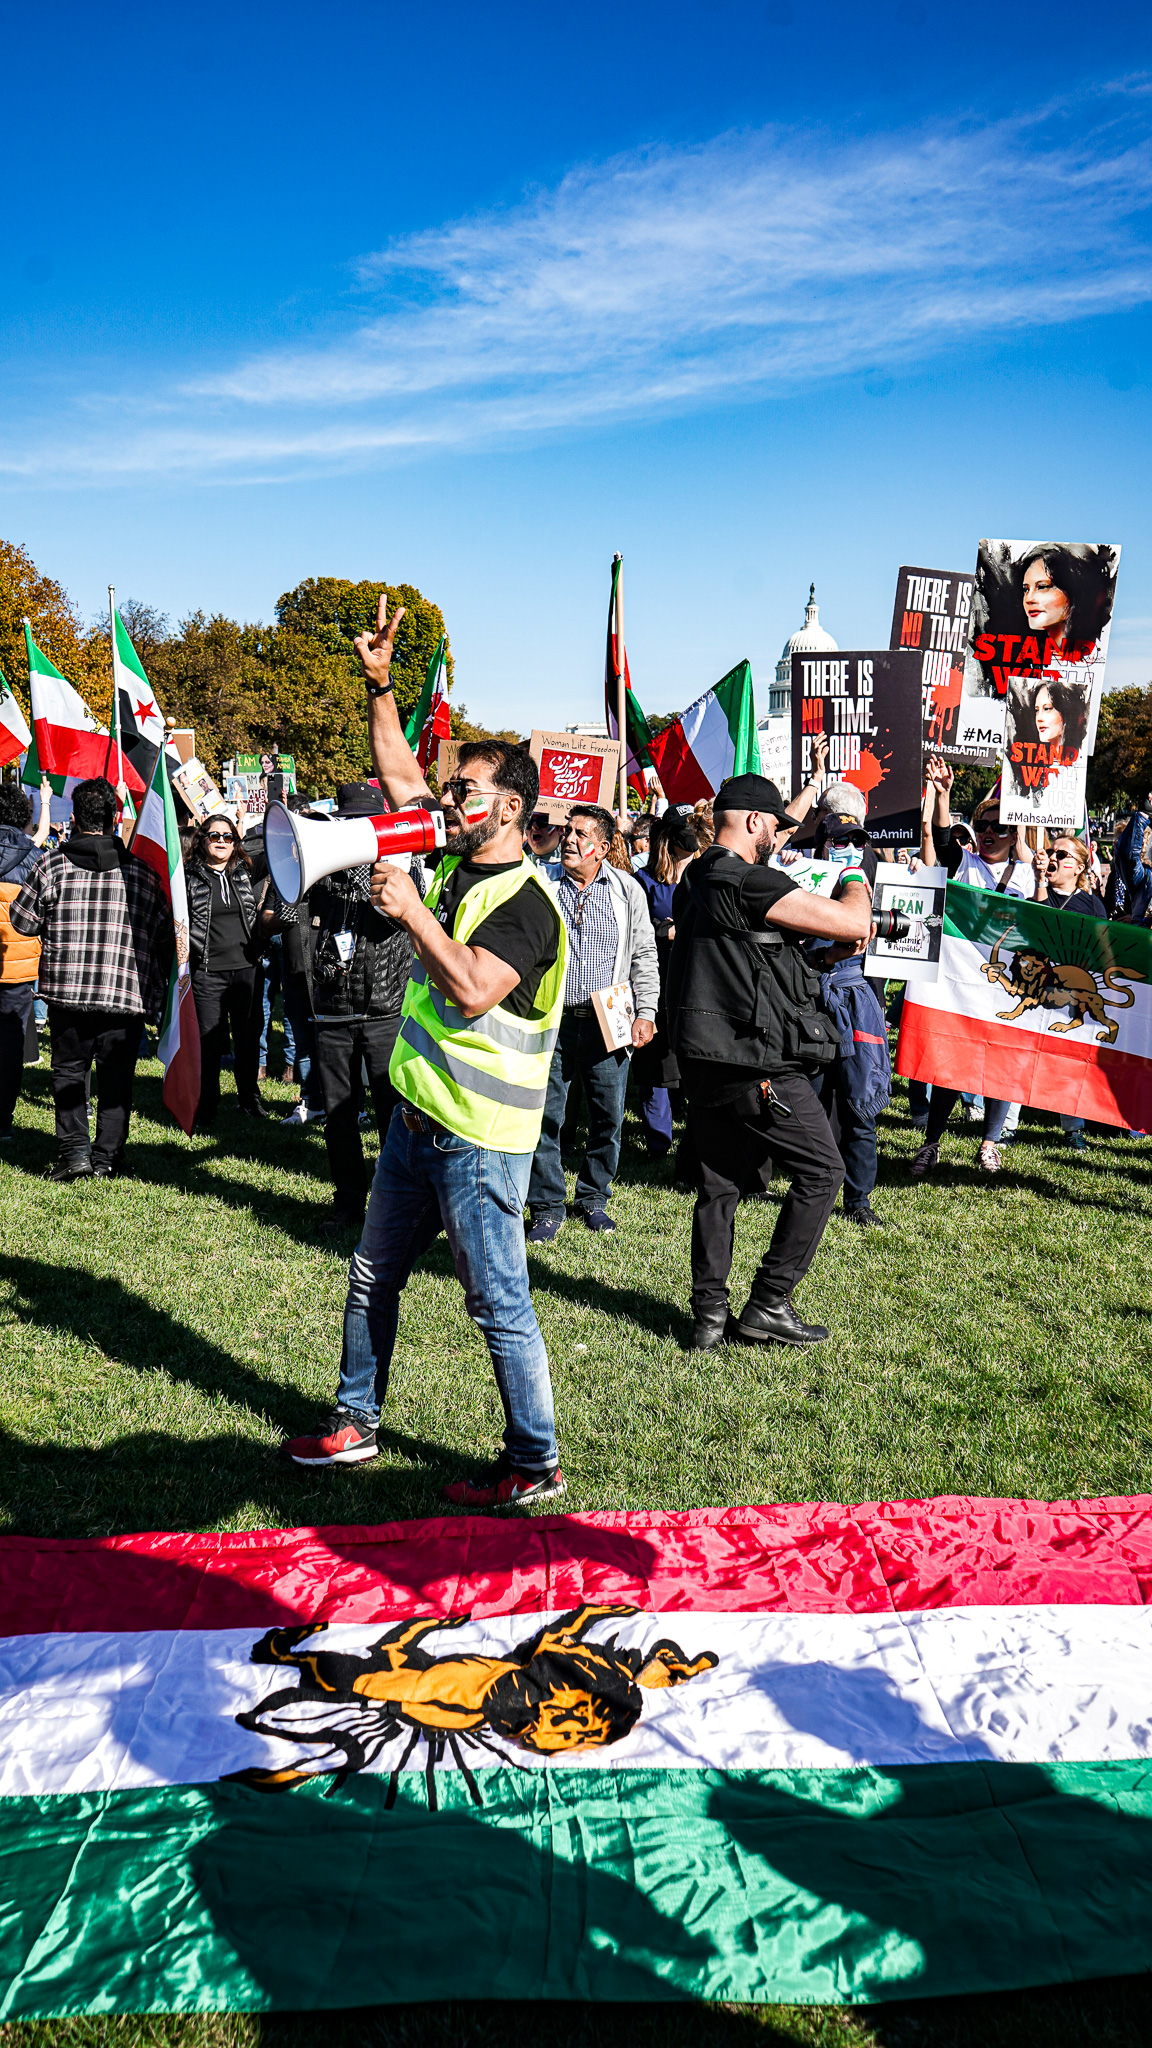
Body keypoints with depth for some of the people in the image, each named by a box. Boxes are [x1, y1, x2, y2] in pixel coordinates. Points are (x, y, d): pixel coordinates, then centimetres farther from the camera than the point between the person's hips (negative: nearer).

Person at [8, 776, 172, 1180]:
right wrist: (156, 993, 15)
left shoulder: (52, 866, -3)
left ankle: (74, 1151, 4)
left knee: (69, 1070, 12)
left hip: (66, 990, 0)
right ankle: (106, 1157, 10)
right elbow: (164, 935, 5)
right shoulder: (141, 872, 1)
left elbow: (22, 921, 5)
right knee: (116, 1077, 9)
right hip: (126, 993, 1)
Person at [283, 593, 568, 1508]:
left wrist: (411, 911, -25)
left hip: (480, 1138, -9)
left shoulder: (528, 901, -17)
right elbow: (398, 774, 17)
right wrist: (381, 686, 10)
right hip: (418, 1118, 9)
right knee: (373, 1276, 18)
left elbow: (473, 990, -30)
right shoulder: (456, 864, 8)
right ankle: (356, 1423, 34)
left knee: (499, 1301, -1)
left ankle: (536, 1463, 13)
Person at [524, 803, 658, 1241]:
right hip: (552, 1022, 0)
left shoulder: (627, 889, 5)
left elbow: (644, 955, 9)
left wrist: (646, 1012, 0)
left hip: (608, 1025, 1)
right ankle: (547, 1208, 12)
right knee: (545, 1117, 0)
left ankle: (593, 1198, 25)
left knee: (609, 1118, 6)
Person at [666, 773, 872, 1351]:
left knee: (720, 1184, 14)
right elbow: (853, 923, -16)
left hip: (704, 1062, 9)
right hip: (758, 1065, -9)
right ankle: (767, 1305, 8)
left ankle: (710, 1317, 17)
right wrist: (854, 885, 6)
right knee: (821, 1171, 5)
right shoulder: (748, 882, -15)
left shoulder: (695, 884, 15)